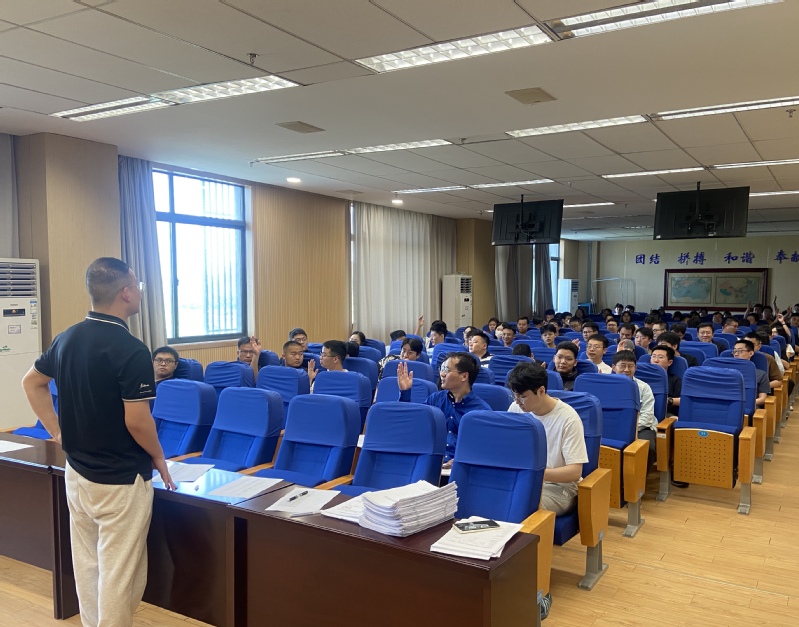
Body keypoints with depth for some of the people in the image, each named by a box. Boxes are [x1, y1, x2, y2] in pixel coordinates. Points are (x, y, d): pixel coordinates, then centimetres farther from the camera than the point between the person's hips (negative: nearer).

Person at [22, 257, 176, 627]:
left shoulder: (67, 337, 3)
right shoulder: (130, 350, -22)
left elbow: (32, 383, 15)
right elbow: (136, 421, -22)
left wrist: (58, 433, 16)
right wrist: (159, 459, -5)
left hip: (76, 472, 8)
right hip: (121, 480, -8)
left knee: (86, 565, 19)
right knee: (118, 573, 5)